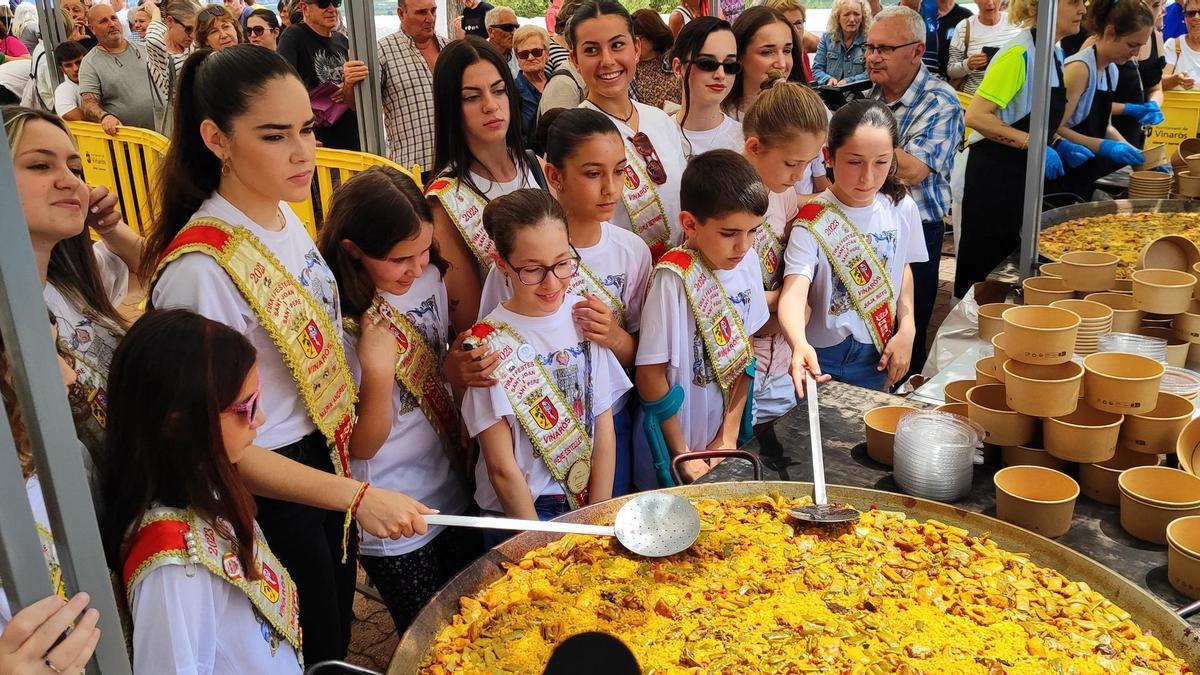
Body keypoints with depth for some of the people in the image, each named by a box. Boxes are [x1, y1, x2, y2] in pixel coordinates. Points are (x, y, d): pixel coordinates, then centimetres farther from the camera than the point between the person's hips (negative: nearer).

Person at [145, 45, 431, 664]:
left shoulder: (284, 214, -3)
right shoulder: (201, 269, -28)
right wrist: (356, 496, -26)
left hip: (327, 457, 7)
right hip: (270, 490, -7)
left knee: (339, 630, 26)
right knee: (316, 656, 15)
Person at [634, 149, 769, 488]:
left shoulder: (748, 262, -5)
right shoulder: (673, 278, -22)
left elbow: (745, 353, 4)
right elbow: (650, 376, -17)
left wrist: (729, 436, 1)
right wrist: (682, 455, -11)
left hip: (724, 442, 6)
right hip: (673, 448, -5)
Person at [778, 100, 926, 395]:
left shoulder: (902, 208, -4)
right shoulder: (813, 221, -20)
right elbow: (794, 291, -33)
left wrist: (906, 330, 2)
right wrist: (799, 345, -52)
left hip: (878, 358, 4)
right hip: (821, 362, -4)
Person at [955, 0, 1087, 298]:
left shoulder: (1055, 53, 9)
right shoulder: (1019, 53, -19)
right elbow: (975, 116, -25)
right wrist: (1033, 144, -26)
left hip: (1025, 175, 9)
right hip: (994, 176, -8)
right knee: (983, 263, 1)